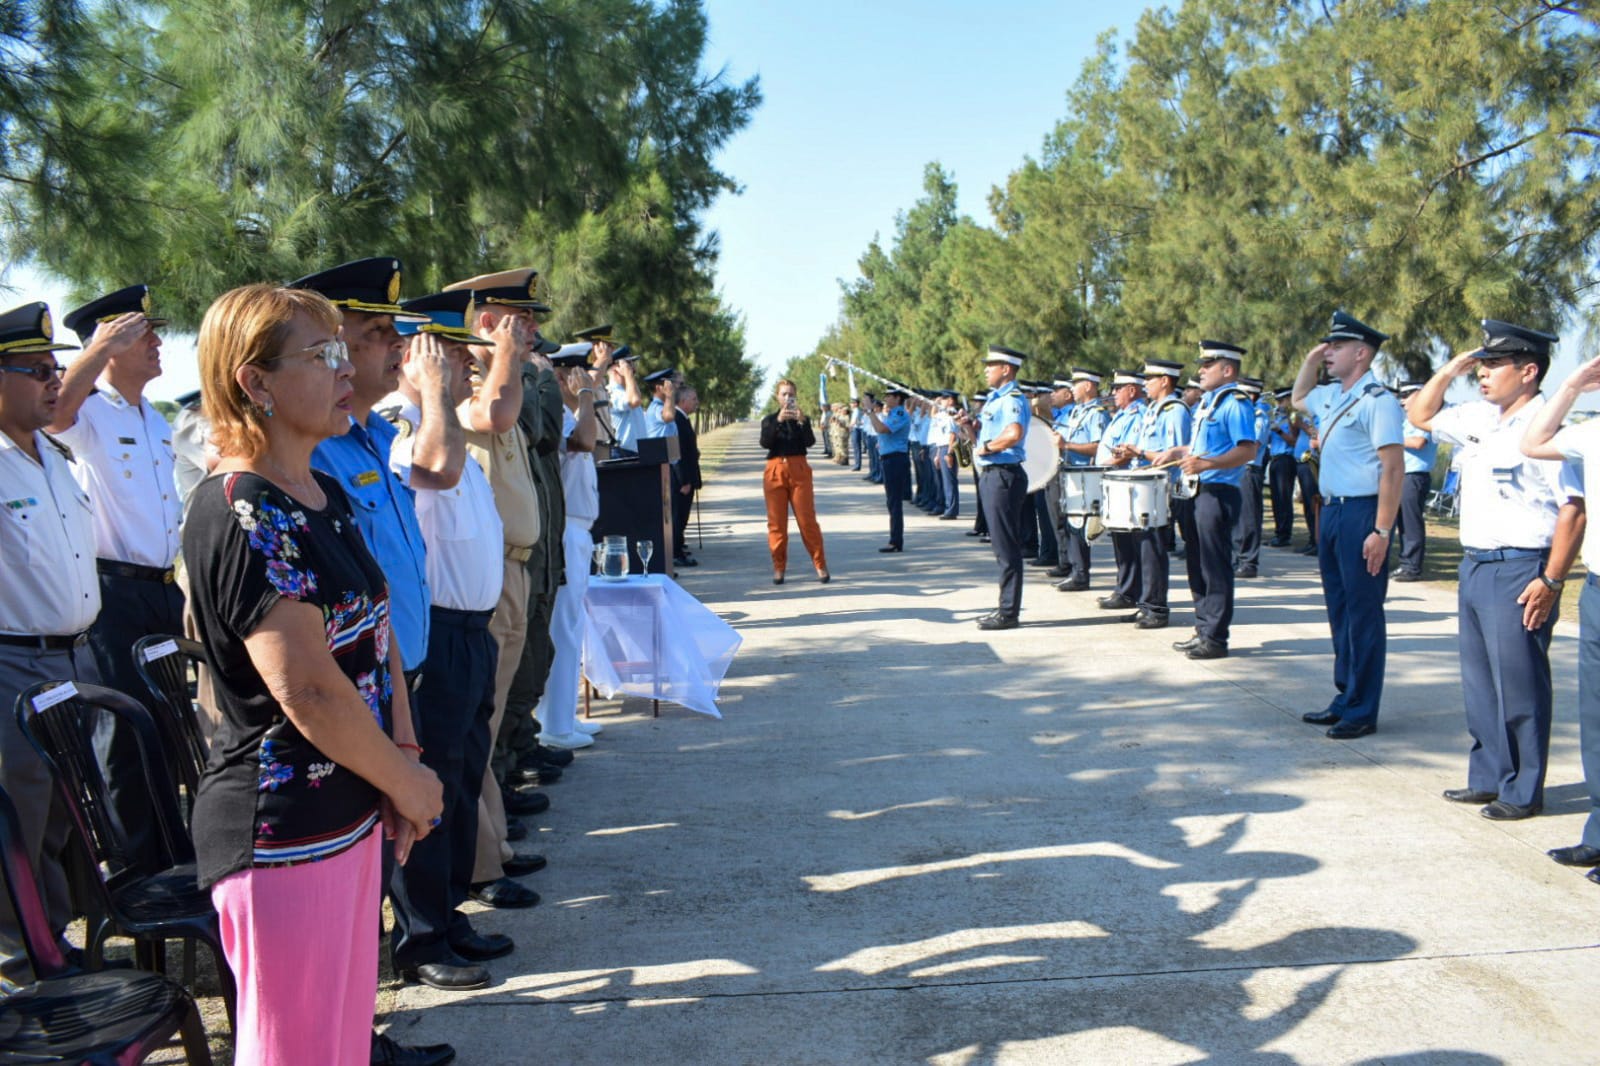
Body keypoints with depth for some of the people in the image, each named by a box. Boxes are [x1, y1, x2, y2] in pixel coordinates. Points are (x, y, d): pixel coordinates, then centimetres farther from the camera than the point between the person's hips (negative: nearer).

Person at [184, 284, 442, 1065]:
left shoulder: (326, 495, 9)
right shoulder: (238, 515, -19)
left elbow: (375, 633, 13)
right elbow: (307, 689, -23)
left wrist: (403, 760, 1)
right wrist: (407, 781, -11)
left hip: (348, 815, 8)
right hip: (282, 830, -8)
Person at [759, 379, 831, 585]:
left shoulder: (803, 419, 9)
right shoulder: (769, 420, 11)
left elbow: (810, 442, -8)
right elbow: (765, 442, -8)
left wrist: (802, 421, -23)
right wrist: (778, 421, -20)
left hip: (798, 470, -1)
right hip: (775, 471, 1)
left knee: (807, 519, -5)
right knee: (776, 522, 2)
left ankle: (821, 566, 1)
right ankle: (778, 567, 10)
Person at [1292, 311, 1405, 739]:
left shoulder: (1377, 400, -14)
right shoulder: (1332, 396, 12)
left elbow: (1393, 468, -19)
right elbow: (1299, 399, 36)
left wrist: (1382, 532, -23)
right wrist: (1310, 360, 17)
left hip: (1361, 514, -9)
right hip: (1331, 511, 9)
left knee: (1363, 613, 0)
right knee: (1339, 609, 15)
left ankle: (1363, 711, 9)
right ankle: (1346, 699, 26)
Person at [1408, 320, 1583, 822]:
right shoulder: (1478, 417, 10)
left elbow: (1574, 509, -18)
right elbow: (1419, 416, 25)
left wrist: (1551, 581, -20)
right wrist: (1450, 371, 11)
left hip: (1519, 571, -8)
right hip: (1474, 565, 9)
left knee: (1519, 686, 1)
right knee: (1479, 682, 15)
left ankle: (1523, 792, 13)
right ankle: (1489, 777, 28)